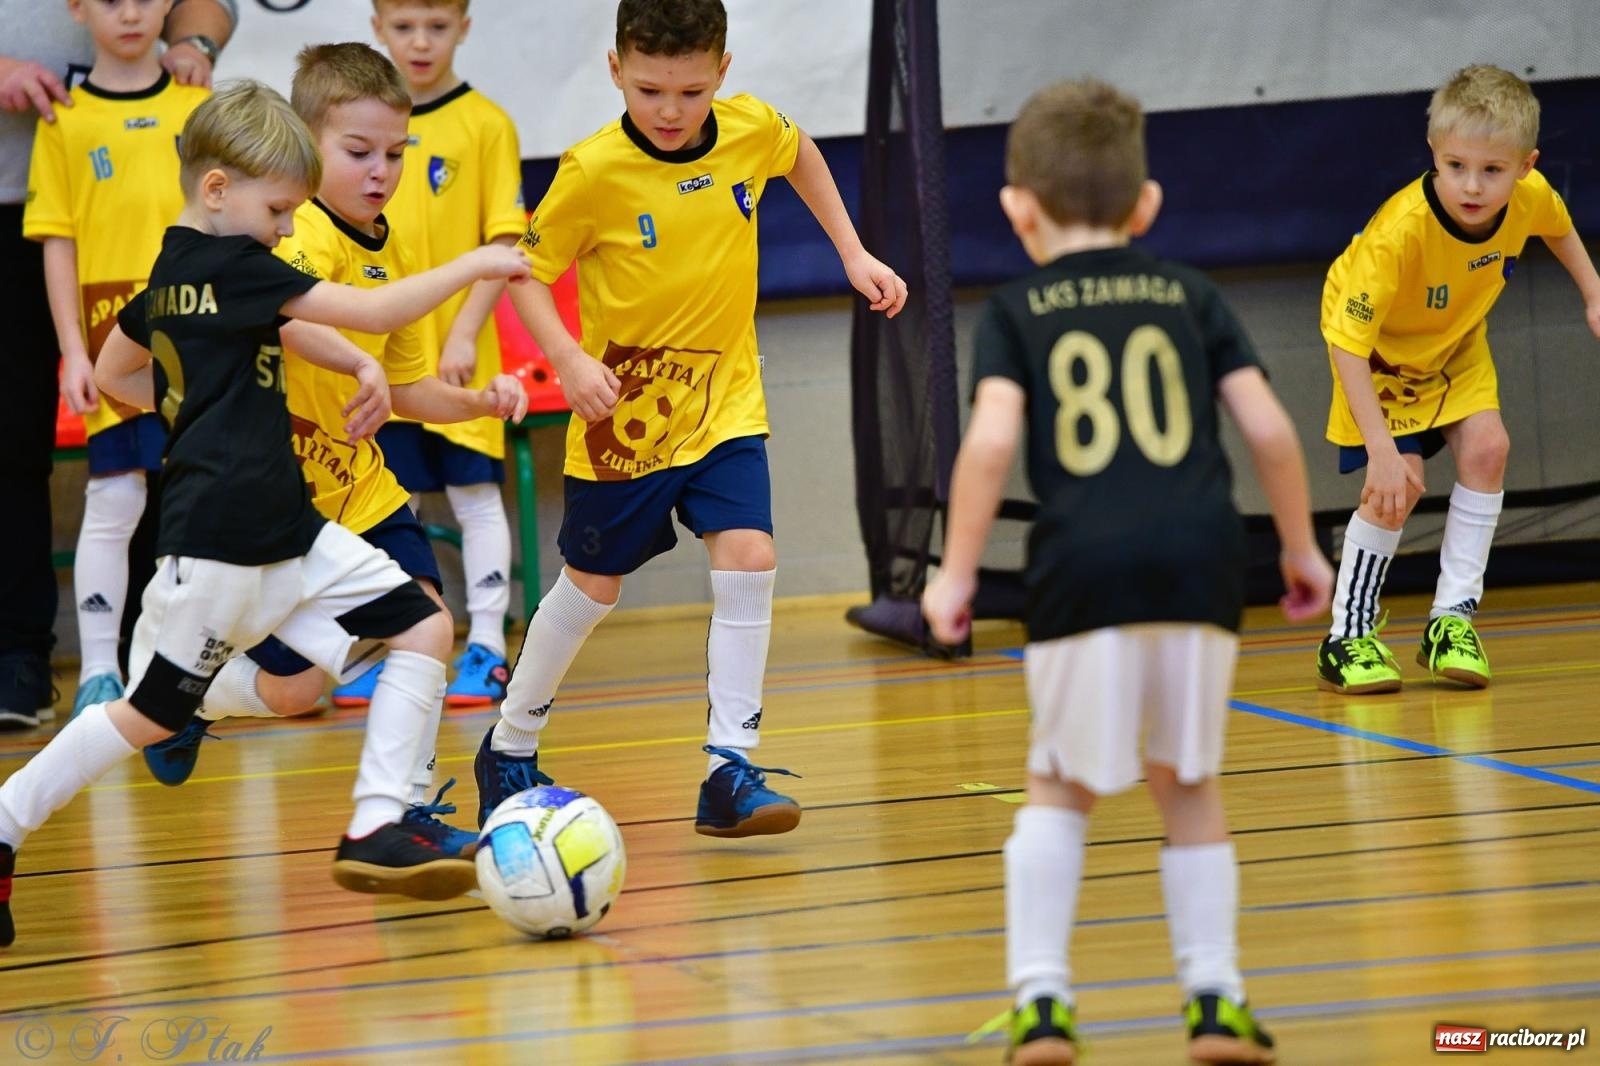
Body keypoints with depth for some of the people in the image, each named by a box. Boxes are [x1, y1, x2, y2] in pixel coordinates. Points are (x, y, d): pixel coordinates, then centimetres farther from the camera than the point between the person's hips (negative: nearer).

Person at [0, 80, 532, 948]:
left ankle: (374, 831, 0)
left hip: (284, 532, 10)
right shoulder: (231, 266, -15)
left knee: (424, 627, 3)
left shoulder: (171, 273, 12)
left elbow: (113, 374, 24)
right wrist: (472, 266, -7)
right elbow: (374, 312, -18)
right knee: (151, 713, 0)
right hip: (220, 543, -10)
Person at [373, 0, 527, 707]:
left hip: (457, 356, -4)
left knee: (474, 496, 2)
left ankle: (486, 652, 7)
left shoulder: (485, 124, -5)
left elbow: (505, 242, -7)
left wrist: (465, 331, -14)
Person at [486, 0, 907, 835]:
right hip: (623, 412, -3)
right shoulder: (594, 172, -21)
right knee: (593, 584, 10)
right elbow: (525, 270, -11)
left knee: (748, 559, -14)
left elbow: (800, 155, 15)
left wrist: (853, 253, 13)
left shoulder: (752, 130, -10)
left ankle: (730, 767, -9)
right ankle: (508, 748, 30)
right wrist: (569, 360, -25)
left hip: (725, 402, 3)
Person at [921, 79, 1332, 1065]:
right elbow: (1269, 428, 9)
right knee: (1189, 784, 17)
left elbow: (992, 439, -4)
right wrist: (1302, 547, 20)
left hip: (1085, 568, -1)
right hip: (1200, 557, 1)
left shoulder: (1016, 312, 10)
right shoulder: (1192, 297, 16)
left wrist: (956, 572, 0)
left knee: (1061, 789, 16)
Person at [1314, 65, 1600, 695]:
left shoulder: (1532, 196, -26)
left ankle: (1453, 619, -1)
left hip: (1456, 342, 5)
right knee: (1398, 484, -16)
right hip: (1379, 348, -5)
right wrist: (1382, 449, -39)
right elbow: (1347, 343, -36)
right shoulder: (1400, 231, -41)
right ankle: (1348, 637, 0)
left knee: (1485, 447, -14)